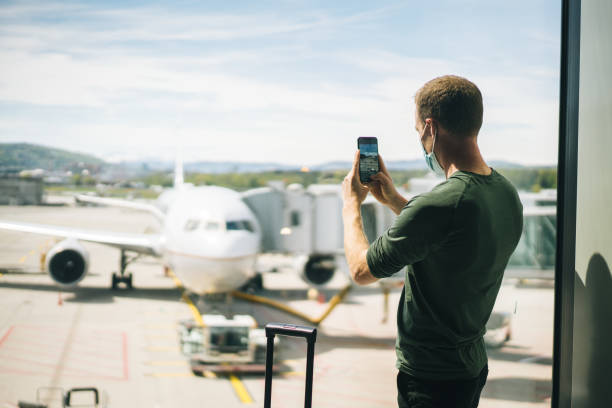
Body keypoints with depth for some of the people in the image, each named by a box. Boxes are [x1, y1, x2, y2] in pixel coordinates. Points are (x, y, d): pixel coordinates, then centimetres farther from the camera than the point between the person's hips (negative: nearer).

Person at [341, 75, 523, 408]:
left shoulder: (438, 205, -28)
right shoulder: (507, 194, 0)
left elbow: (362, 271, -15)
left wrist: (351, 204, 1)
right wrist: (394, 200, 19)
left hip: (431, 379, -8)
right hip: (473, 364, 8)